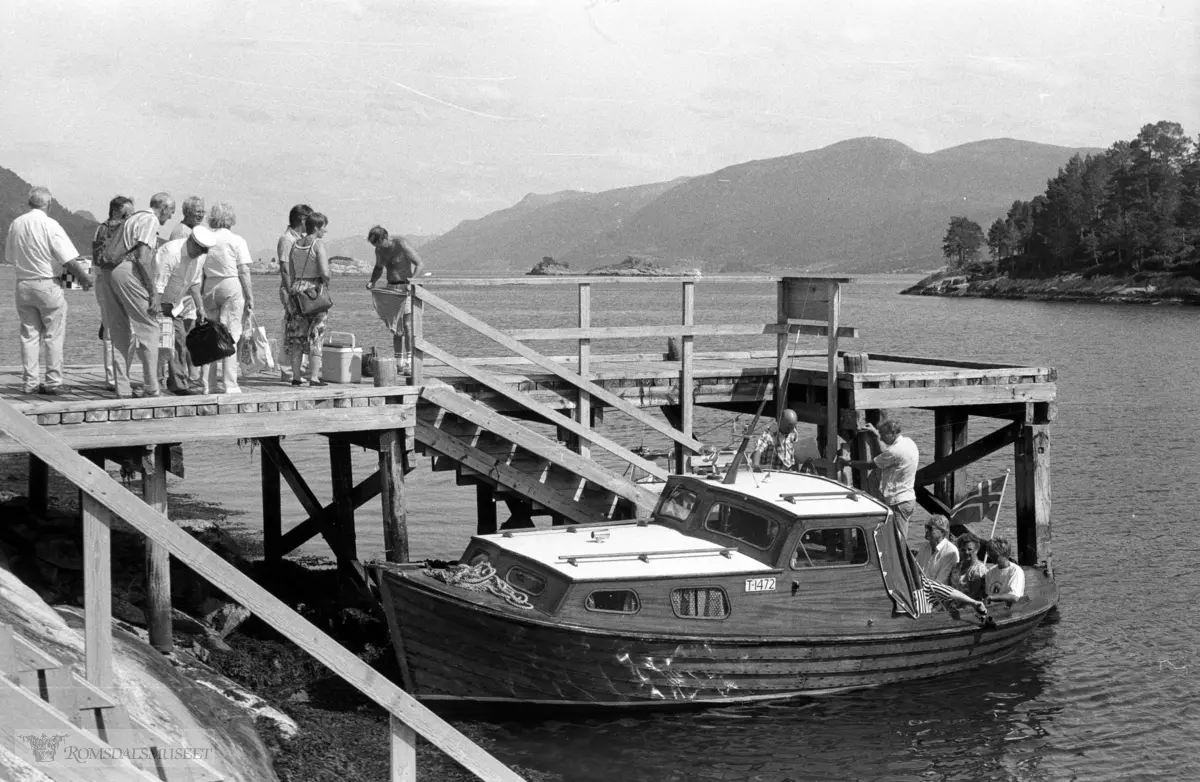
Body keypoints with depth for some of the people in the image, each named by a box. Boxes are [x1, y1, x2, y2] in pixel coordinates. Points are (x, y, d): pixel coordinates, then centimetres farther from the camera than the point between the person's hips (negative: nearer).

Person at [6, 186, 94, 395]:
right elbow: (69, 259, -16)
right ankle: (53, 382, 3)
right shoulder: (50, 225, -13)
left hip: (23, 285, 5)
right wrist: (84, 278, -2)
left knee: (29, 335, 10)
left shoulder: (15, 225, 2)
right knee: (53, 336, 3)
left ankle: (30, 383, 11)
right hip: (48, 285, -5)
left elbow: (10, 256, 12)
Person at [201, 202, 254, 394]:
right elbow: (243, 271, -7)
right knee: (230, 337, -1)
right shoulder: (237, 241, -5)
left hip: (210, 288, 4)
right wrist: (250, 295, -1)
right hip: (232, 287, -4)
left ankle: (207, 384, 10)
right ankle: (228, 385, -2)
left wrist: (202, 293, 10)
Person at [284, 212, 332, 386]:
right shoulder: (318, 244, -10)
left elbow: (290, 274, 11)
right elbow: (324, 272, -19)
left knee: (296, 336, 10)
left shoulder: (295, 245, 9)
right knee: (315, 336, 0)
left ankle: (296, 376, 11)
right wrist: (326, 282, 1)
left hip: (296, 289, 6)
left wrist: (291, 292, 16)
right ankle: (314, 377, -2)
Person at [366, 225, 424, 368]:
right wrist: (372, 282, 3)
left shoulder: (402, 245, -18)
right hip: (392, 288, 7)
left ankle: (409, 361, -14)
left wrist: (412, 281, -34)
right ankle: (399, 362, 9)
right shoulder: (380, 250, 3)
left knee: (407, 324, -14)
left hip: (406, 287, -7)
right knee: (395, 325, 6)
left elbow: (420, 264, -19)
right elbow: (379, 268, 22)